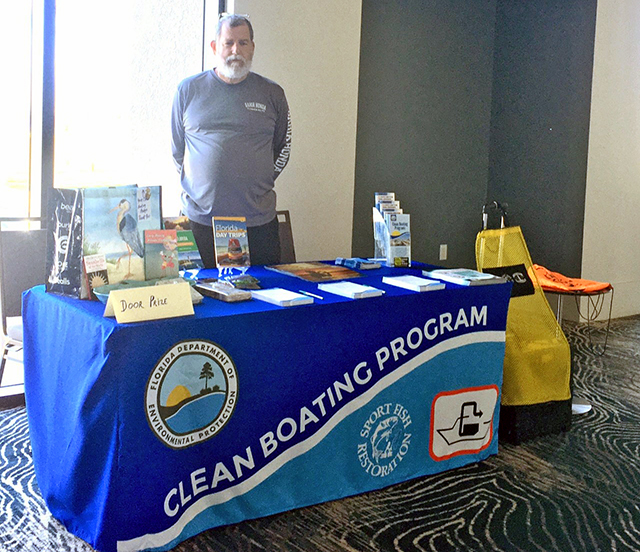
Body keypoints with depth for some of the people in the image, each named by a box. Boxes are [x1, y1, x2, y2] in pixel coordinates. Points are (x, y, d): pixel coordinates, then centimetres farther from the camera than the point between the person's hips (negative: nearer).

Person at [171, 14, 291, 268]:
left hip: (258, 219, 0)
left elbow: (283, 149, 16)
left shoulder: (272, 94, 6)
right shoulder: (189, 90, 6)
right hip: (201, 216, 0)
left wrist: (258, 184, 9)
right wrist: (193, 184, 10)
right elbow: (176, 149, 15)